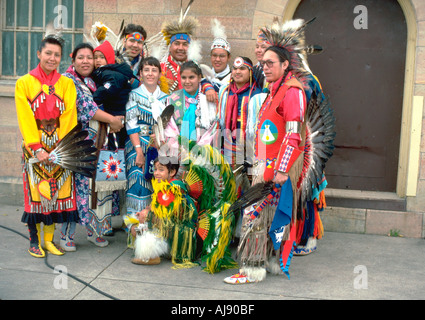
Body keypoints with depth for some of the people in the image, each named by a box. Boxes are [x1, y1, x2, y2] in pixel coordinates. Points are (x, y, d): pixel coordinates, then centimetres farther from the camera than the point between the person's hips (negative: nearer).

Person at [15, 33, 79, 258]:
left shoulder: (67, 84, 6)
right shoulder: (24, 83, 1)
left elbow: (69, 116, -1)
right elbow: (25, 118, -6)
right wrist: (37, 148, -14)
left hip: (61, 147, 2)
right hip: (35, 147, -2)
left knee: (57, 190, 3)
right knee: (35, 190, -1)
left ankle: (49, 239, 15)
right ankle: (34, 240, 12)